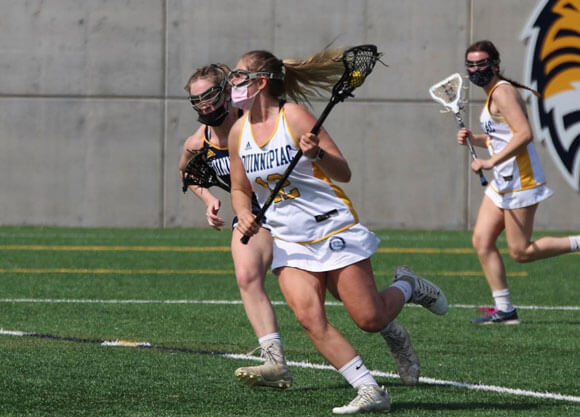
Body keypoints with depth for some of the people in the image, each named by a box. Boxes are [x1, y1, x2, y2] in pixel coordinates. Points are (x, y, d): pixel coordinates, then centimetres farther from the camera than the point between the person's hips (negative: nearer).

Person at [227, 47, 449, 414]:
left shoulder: (294, 116, -14)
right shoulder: (239, 132, 3)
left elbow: (344, 173, -15)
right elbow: (240, 189, 15)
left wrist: (317, 153, -35)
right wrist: (245, 215, -6)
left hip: (334, 229, -5)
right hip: (289, 243, 5)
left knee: (370, 320, -6)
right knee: (309, 317, -17)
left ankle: (407, 287, 28)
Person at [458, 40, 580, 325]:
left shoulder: (503, 92, -14)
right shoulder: (493, 93, 16)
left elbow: (524, 134, -25)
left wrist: (491, 162, -26)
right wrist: (473, 139, 7)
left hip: (521, 181, -10)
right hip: (502, 182, 10)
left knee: (520, 252, -7)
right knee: (481, 242, 3)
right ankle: (504, 309, 4)